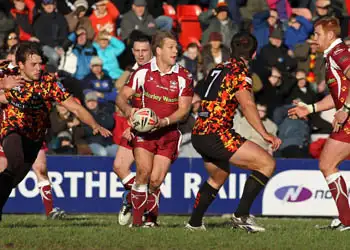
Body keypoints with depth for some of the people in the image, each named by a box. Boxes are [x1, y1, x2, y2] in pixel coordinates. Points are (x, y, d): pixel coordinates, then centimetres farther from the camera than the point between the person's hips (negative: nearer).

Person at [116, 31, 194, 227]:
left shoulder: (183, 77, -1)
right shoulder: (143, 72, 0)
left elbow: (184, 109, -5)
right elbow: (122, 97, 3)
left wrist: (164, 121, -22)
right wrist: (128, 110, -20)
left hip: (168, 132, 1)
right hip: (144, 129, 0)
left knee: (156, 180, -6)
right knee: (144, 171, -21)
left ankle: (151, 218, 18)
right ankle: (137, 218, -9)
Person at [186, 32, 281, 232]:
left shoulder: (218, 69, 17)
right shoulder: (240, 71, -8)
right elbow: (247, 105, -21)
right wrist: (265, 134, -26)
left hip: (199, 134, 9)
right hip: (217, 134, -9)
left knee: (219, 176, 32)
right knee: (267, 163, -11)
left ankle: (195, 222, 37)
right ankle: (241, 215, -16)